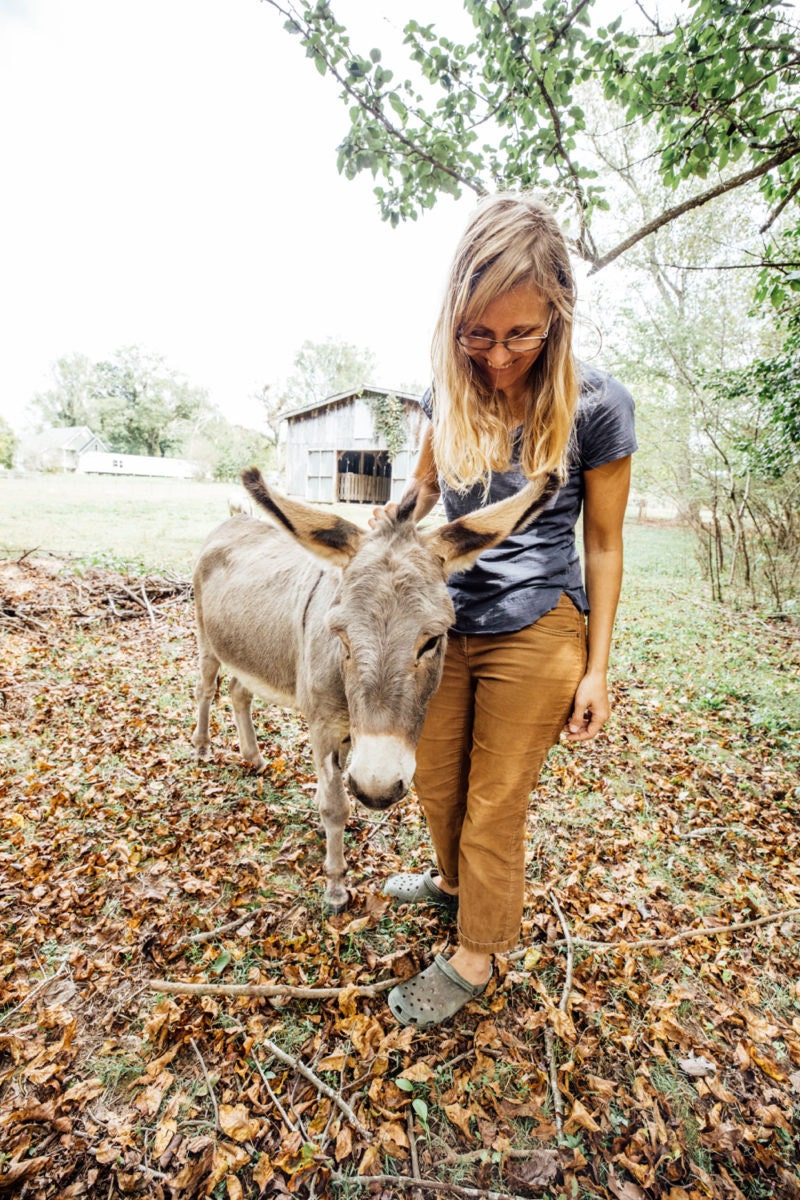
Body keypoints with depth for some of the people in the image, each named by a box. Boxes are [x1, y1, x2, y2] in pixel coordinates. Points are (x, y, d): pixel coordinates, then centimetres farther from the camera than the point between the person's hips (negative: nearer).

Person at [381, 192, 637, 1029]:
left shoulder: (595, 407, -13)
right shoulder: (450, 389, -1)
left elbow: (603, 545, -7)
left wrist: (596, 670, -5)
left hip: (534, 632, -4)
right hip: (445, 621, 5)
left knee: (493, 806, 10)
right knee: (435, 784, 20)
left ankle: (474, 957, 37)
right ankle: (452, 882, 53)